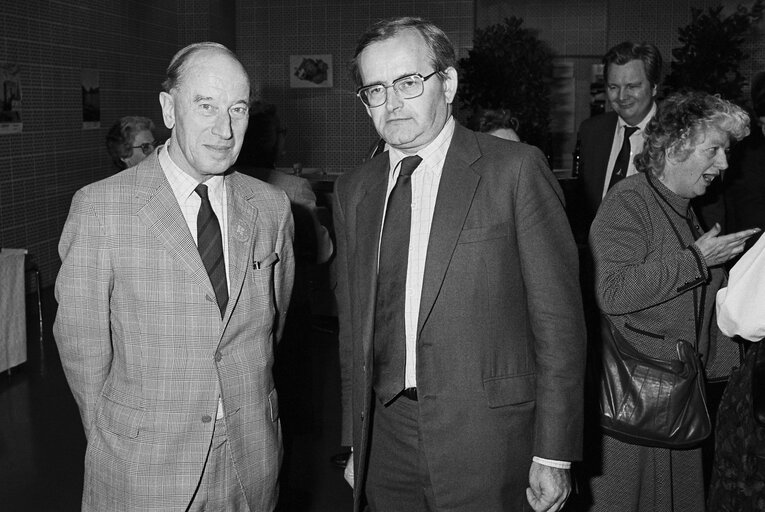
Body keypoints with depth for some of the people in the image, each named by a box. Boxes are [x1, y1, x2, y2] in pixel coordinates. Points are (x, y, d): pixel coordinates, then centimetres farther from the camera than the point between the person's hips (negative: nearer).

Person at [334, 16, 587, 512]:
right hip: (386, 442, 4)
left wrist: (553, 455, -9)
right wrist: (355, 443, 12)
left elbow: (559, 318, -8)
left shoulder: (516, 169, -8)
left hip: (487, 443, -4)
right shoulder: (354, 190, 7)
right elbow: (353, 326, 11)